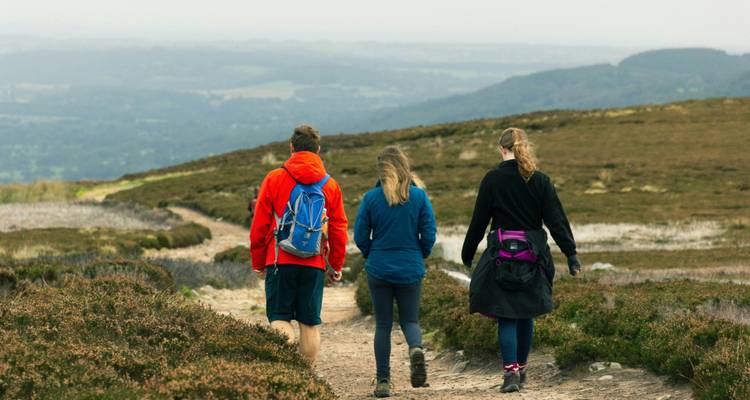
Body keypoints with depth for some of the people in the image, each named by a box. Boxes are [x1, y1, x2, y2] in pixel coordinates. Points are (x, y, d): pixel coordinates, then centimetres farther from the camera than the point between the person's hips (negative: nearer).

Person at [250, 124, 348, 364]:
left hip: (280, 262, -2)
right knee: (310, 322, 8)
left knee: (279, 318, 0)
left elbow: (259, 225, 1)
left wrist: (258, 261, 11)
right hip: (314, 264, 2)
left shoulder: (273, 179, -1)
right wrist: (337, 265, 19)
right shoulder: (330, 185, 5)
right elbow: (338, 230, 8)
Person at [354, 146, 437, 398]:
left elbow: (360, 237, -3)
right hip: (411, 270, 0)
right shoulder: (419, 196, -5)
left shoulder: (371, 198, -7)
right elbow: (429, 235, -4)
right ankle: (416, 348, -21)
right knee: (409, 319, 13)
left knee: (383, 324, 9)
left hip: (379, 269, 0)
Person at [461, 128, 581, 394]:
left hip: (501, 258, -2)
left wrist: (467, 253, 11)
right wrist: (571, 254, -2)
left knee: (506, 318, -1)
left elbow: (479, 221, -1)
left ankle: (511, 371, -14)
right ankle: (521, 368, 26)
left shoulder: (492, 180, -5)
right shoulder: (540, 181, 0)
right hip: (533, 258, 2)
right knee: (526, 316, 16)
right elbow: (557, 220, -3)